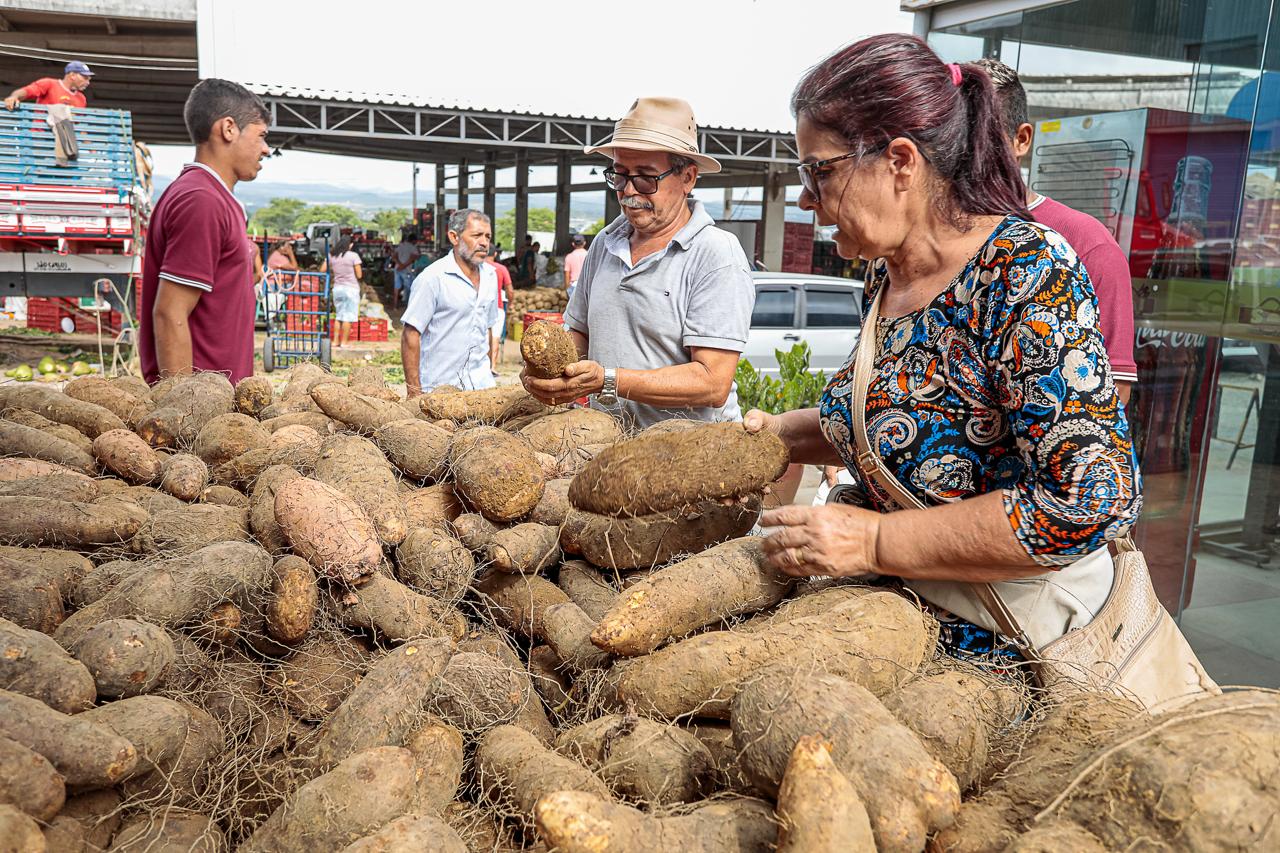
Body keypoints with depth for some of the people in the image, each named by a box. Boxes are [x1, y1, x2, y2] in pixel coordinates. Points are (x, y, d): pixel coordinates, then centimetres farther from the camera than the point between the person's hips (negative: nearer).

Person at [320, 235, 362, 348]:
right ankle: (343, 342, 2)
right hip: (351, 288, -5)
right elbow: (359, 275, -12)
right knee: (348, 317, 2)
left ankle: (336, 341, 16)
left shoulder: (331, 255, 2)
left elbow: (322, 270, 5)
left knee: (338, 315, 16)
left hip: (337, 288, 5)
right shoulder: (353, 256, -12)